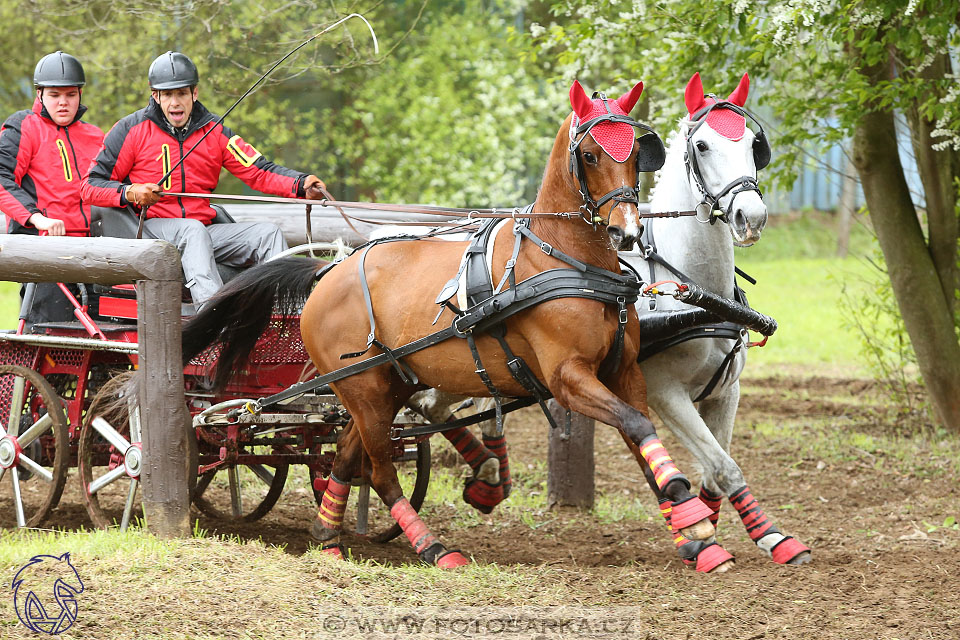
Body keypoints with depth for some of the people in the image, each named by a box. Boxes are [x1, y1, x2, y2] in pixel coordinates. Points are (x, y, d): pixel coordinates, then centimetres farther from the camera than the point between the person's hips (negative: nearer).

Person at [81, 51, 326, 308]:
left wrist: (301, 185, -15)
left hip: (203, 229, 5)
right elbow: (92, 185, 2)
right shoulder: (132, 130, 2)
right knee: (193, 230, -36)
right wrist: (130, 193, -18)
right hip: (150, 227, -5)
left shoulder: (214, 131, 12)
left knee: (268, 232, -14)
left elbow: (258, 171, 3)